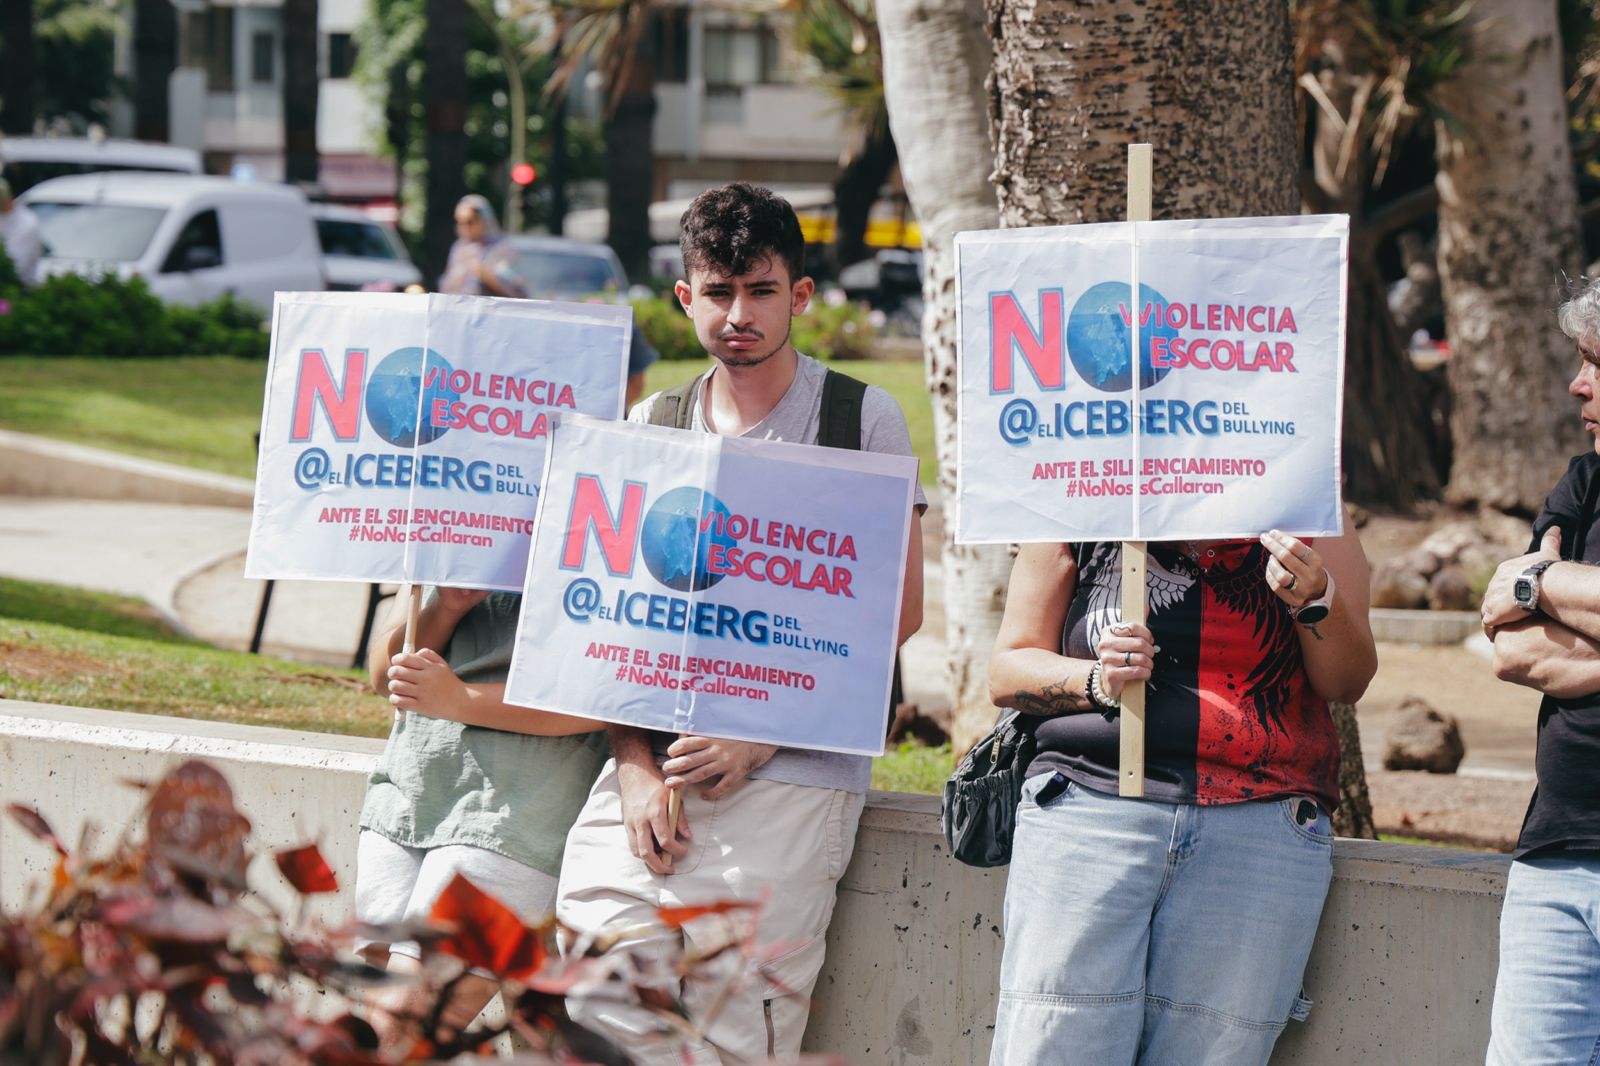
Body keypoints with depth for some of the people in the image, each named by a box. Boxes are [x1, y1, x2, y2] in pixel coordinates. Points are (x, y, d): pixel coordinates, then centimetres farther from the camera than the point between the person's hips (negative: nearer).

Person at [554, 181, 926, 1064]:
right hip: (651, 765, 4)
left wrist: (760, 734, -10)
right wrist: (635, 765, -3)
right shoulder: (649, 427, 15)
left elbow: (898, 610, 0)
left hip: (792, 770, -4)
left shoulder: (861, 420, 4)